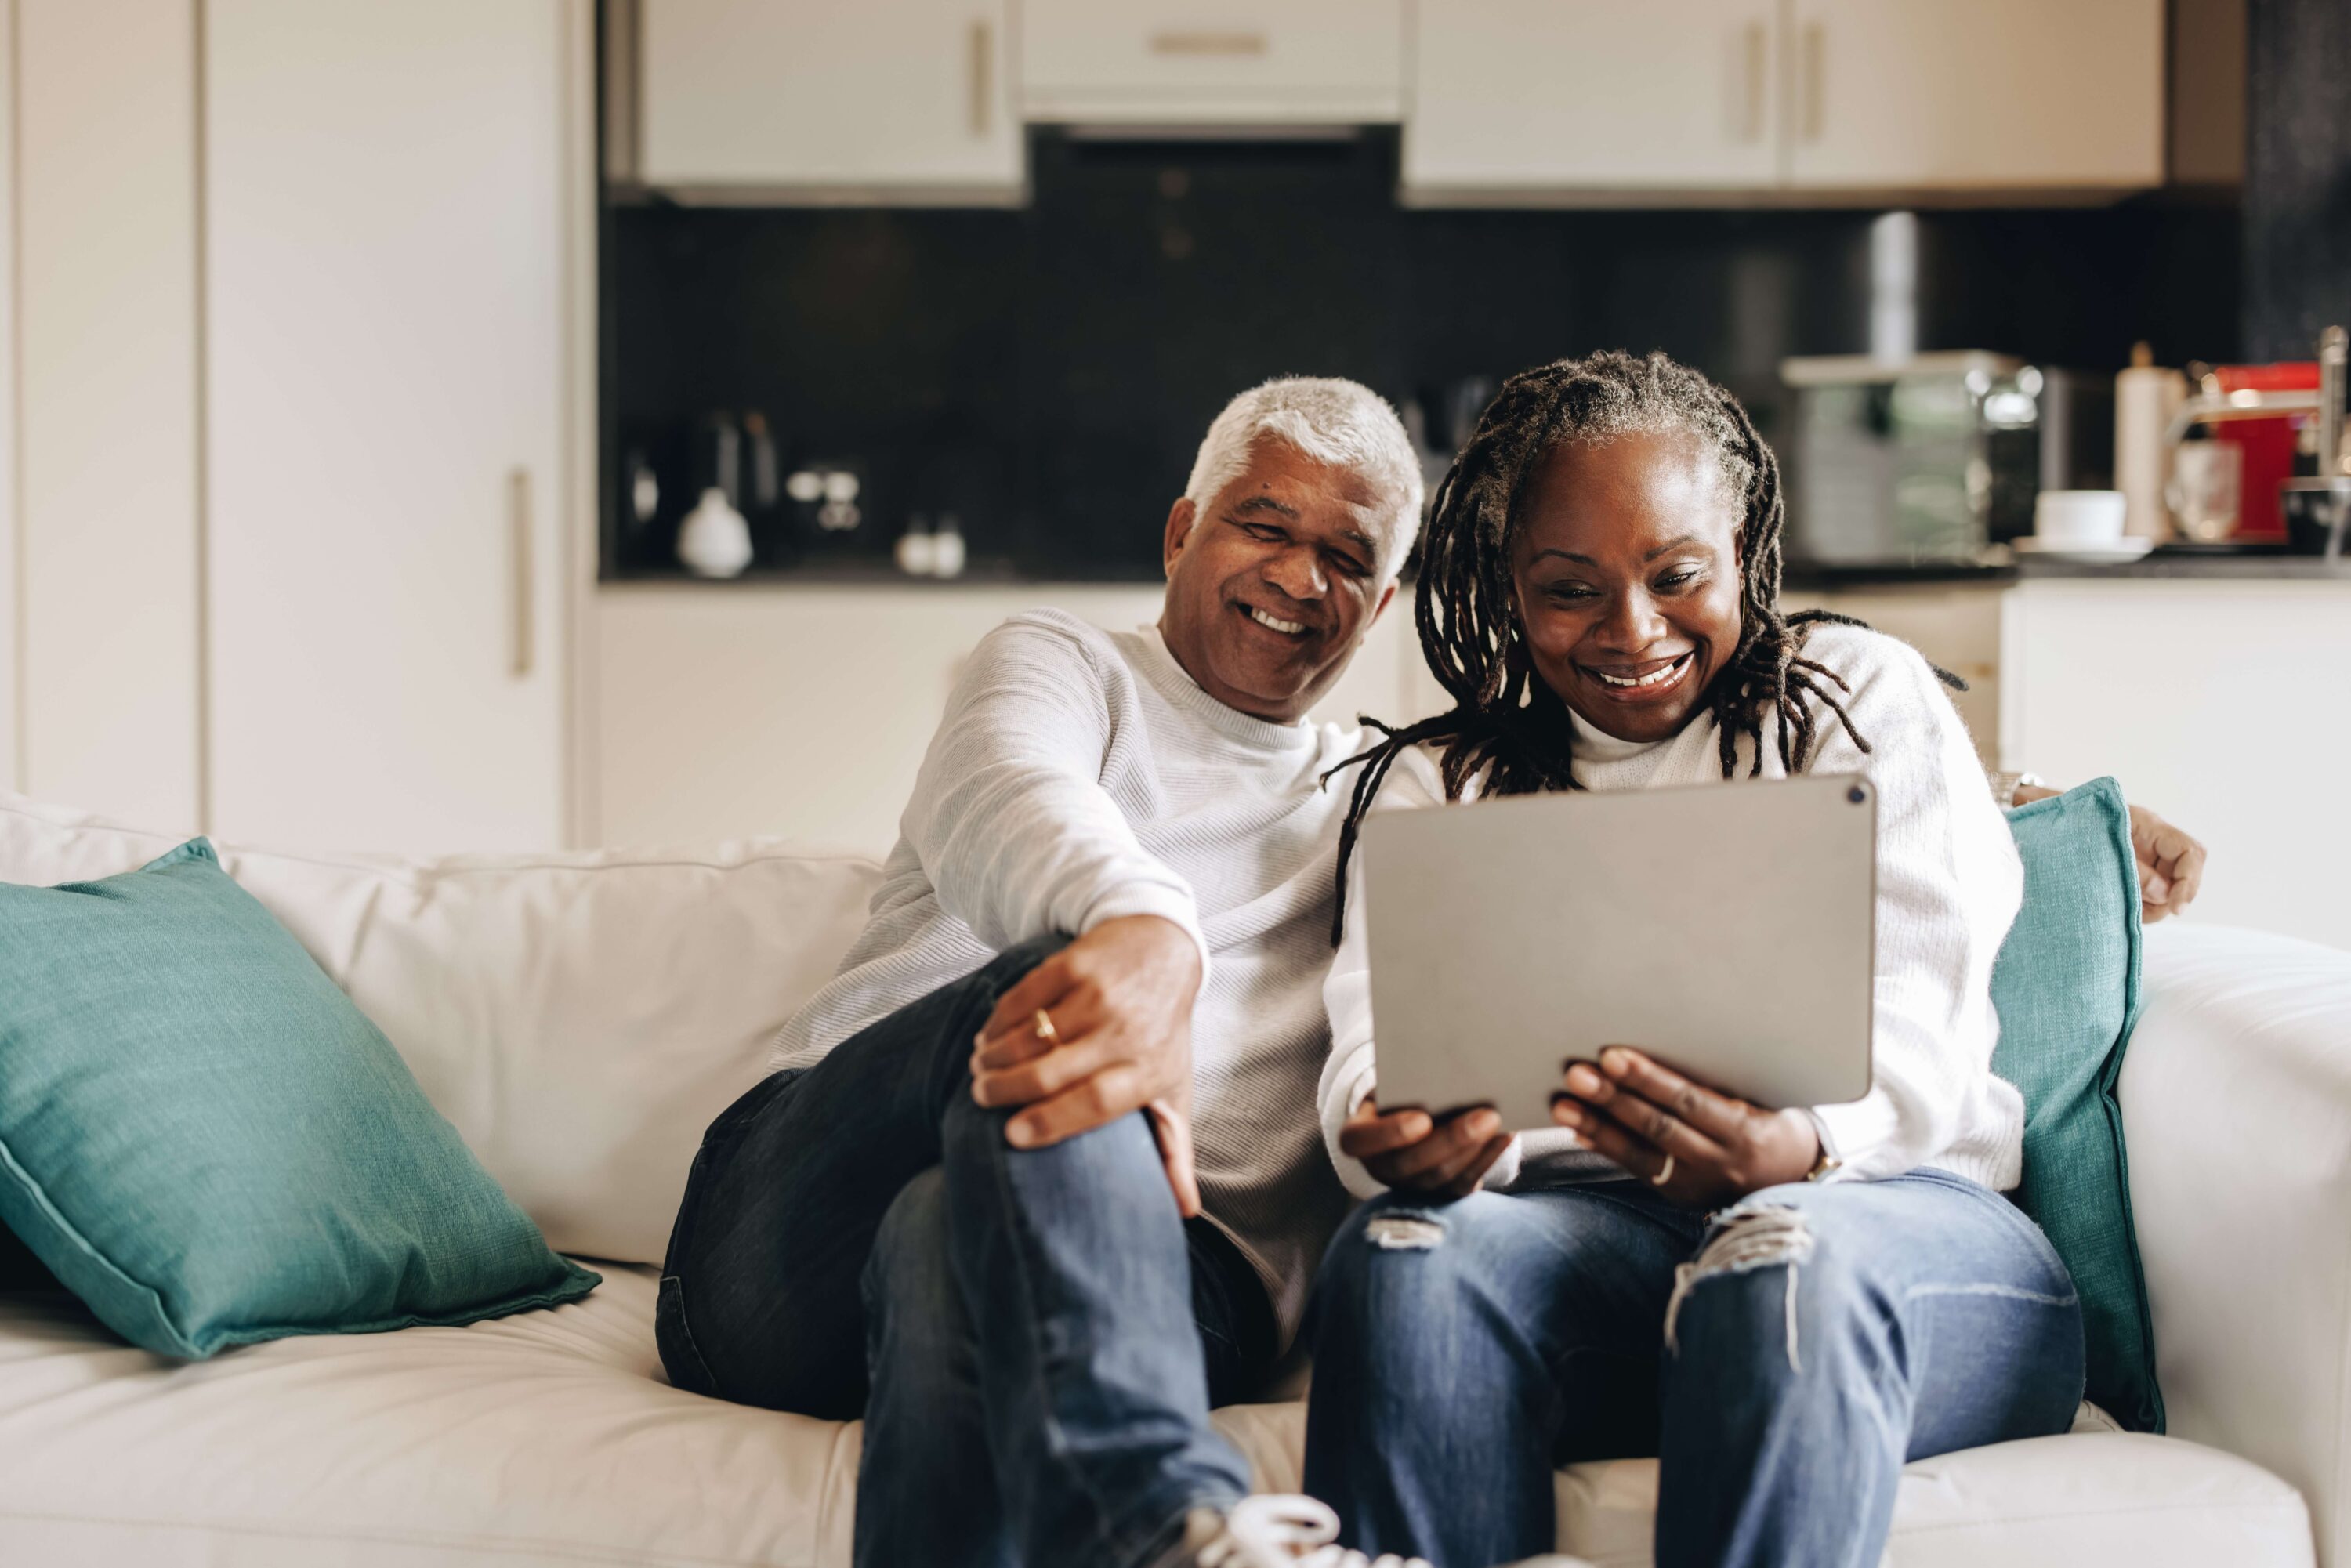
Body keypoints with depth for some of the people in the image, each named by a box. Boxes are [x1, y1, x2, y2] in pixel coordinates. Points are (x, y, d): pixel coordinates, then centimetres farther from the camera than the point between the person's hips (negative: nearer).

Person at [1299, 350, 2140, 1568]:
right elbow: (1381, 1035, 1)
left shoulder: (1865, 698, 13)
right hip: (1578, 1225, 2)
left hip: (1889, 1205, -1)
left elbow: (1914, 1020, -2)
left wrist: (1800, 1149, -27)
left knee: (1790, 1263, -38)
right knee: (1403, 1253, -34)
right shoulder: (1438, 785, 19)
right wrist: (1409, 1139, -26)